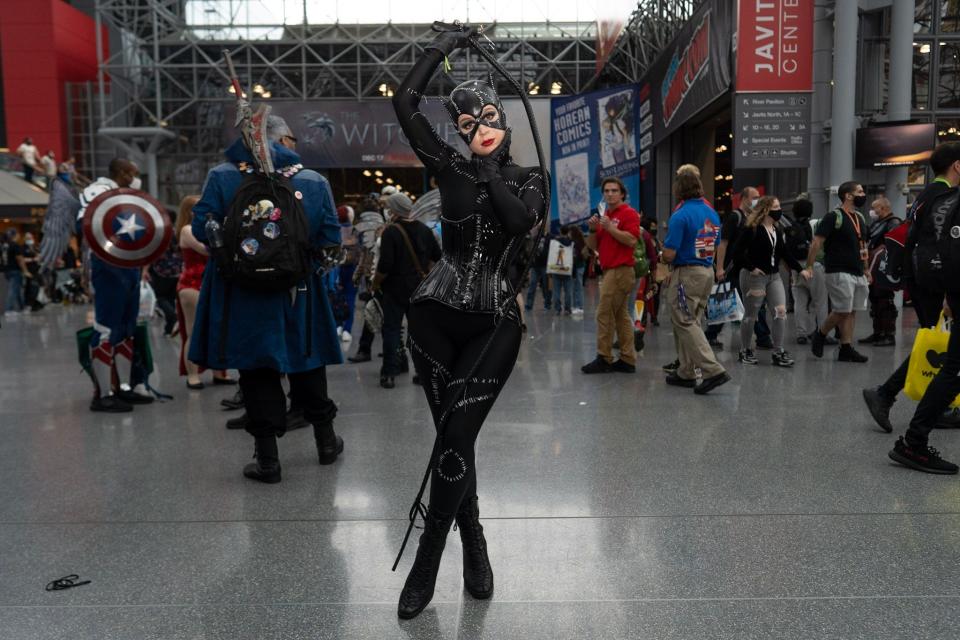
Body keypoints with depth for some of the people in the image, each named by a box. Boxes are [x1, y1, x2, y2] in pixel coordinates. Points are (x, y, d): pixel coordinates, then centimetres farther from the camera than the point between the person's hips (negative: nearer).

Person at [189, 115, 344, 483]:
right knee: (307, 367, 17)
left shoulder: (221, 176, -3)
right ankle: (326, 441, 30)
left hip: (243, 295, -1)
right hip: (300, 293, 1)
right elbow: (331, 239, -3)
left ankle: (267, 459, 12)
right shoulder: (314, 181, -2)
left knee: (257, 372, 7)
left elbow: (202, 230, -8)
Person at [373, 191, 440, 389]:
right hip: (420, 288, 5)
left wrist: (376, 283, -5)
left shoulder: (391, 232, -14)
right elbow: (437, 256, 11)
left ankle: (389, 374, 0)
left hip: (396, 288, -5)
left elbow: (385, 264, -19)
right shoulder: (423, 229, 5)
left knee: (391, 329, 1)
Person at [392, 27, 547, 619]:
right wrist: (442, 48, 8)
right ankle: (476, 551, 22)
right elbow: (405, 103, 2)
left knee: (455, 438, -10)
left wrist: (489, 169, -8)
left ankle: (426, 566, 4)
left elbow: (521, 222, -14)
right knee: (455, 439, 4)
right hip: (438, 313, 2)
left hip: (495, 321, -1)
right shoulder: (452, 168, 9)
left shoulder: (529, 180, 9)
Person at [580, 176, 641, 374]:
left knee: (604, 314, -8)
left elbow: (632, 240, -20)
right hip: (610, 270, 9)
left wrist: (609, 227, -20)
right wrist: (593, 230, -1)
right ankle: (627, 359, 13)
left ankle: (604, 359, -1)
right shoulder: (604, 216, 17)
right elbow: (593, 246, 17)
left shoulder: (629, 213, -7)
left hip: (620, 271, -9)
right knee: (620, 316, 9)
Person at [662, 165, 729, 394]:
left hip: (686, 274, -8)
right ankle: (686, 372, 22)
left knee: (686, 324, -4)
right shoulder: (712, 213, 8)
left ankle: (713, 370, -13)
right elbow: (715, 247, 15)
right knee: (690, 322, 16)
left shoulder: (680, 215, -16)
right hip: (707, 272, 8)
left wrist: (663, 253, 5)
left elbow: (669, 255, -18)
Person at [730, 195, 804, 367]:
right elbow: (737, 251, -18)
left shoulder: (778, 229, 8)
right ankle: (744, 351, 21)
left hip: (774, 276, 7)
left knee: (781, 312, -3)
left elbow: (784, 252, 15)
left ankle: (778, 352, 5)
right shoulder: (751, 229, -14)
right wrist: (751, 267, -20)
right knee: (750, 315, 5)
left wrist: (800, 269, 12)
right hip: (755, 276, -6)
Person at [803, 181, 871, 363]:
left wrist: (866, 269, 21)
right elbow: (816, 242, -13)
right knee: (842, 311, -8)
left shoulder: (860, 218, 16)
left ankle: (846, 349, 9)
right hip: (839, 272, -8)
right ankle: (820, 335, 14)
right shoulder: (834, 217, -9)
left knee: (851, 312, 6)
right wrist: (809, 268, -18)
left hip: (858, 273, 8)